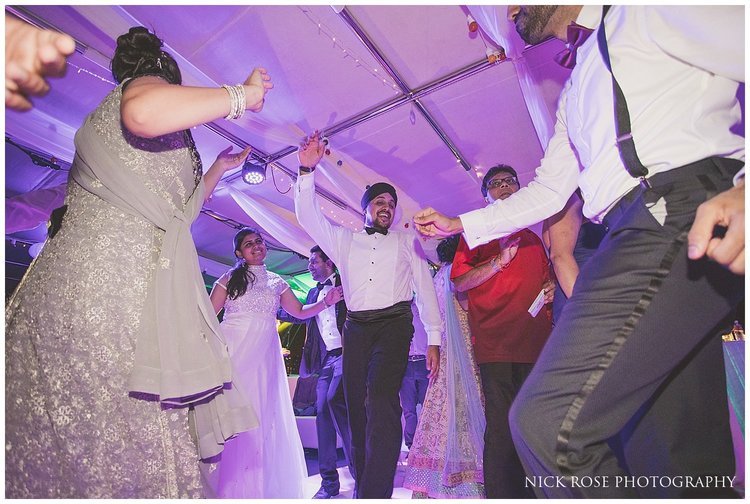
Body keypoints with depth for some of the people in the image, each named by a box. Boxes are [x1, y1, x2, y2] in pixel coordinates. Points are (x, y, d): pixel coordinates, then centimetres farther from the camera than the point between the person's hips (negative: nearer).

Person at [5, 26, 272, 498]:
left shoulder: (103, 122, 32)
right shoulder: (146, 83, 4)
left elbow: (179, 207, 37)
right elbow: (144, 114, -25)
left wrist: (220, 167, 43)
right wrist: (241, 94, -11)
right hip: (104, 292, -9)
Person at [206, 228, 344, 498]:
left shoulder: (277, 282, 14)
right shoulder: (230, 278, 6)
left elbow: (299, 311, 18)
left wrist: (326, 302, 4)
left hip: (264, 355, 3)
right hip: (233, 351, -2)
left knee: (263, 414, 3)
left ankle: (259, 486, 17)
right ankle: (227, 485, 10)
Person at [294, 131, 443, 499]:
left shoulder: (406, 241, 16)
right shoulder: (344, 240, 19)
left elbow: (425, 288, 11)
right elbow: (308, 216, 7)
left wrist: (433, 339, 3)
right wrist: (307, 170, -6)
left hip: (394, 323, -2)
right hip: (356, 328, 2)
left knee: (381, 401, -21)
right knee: (356, 409, 3)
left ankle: (376, 492, -16)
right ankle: (361, 486, 18)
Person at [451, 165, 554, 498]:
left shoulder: (532, 238, 25)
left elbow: (547, 278, 35)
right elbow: (459, 283, -1)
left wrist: (550, 289, 12)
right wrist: (500, 260, -10)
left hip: (536, 343, 5)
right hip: (495, 342, -5)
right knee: (502, 429, -7)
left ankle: (531, 493, 21)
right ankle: (501, 495, 6)